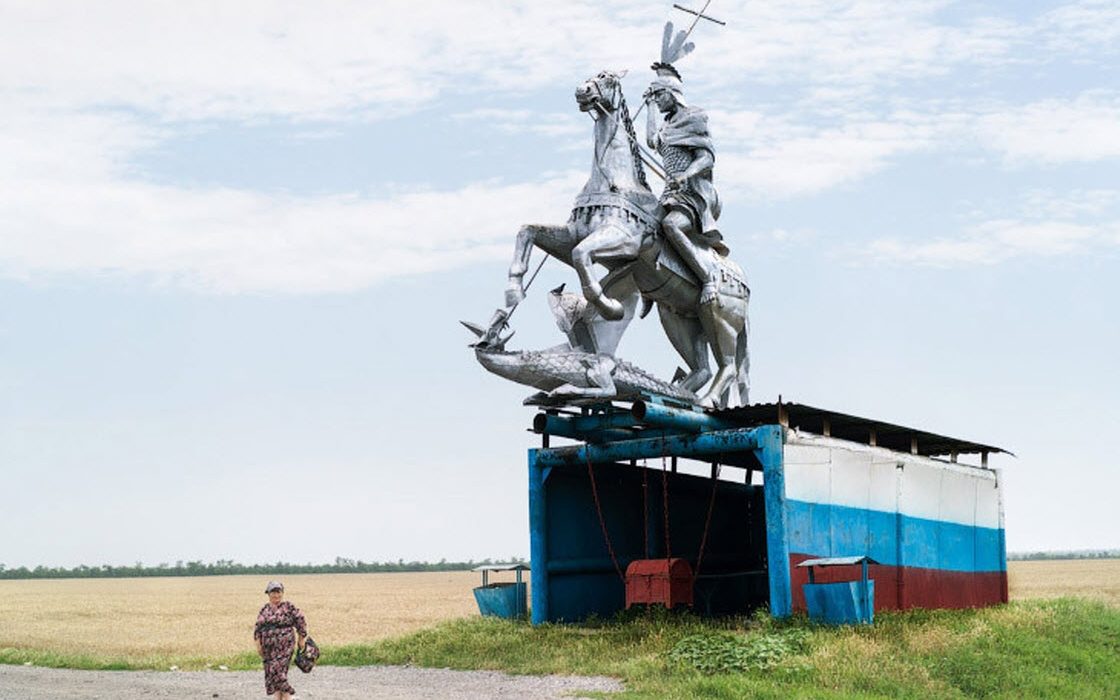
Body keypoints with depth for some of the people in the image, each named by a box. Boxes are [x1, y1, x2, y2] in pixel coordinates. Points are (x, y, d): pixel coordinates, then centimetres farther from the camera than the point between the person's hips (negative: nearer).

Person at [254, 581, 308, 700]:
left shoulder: (289, 607, -4)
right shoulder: (264, 609, 10)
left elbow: (301, 623, -1)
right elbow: (258, 627, 13)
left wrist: (302, 639, 0)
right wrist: (258, 644, 7)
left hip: (284, 646, -5)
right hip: (268, 648, 6)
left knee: (278, 672, -13)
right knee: (271, 673, 6)